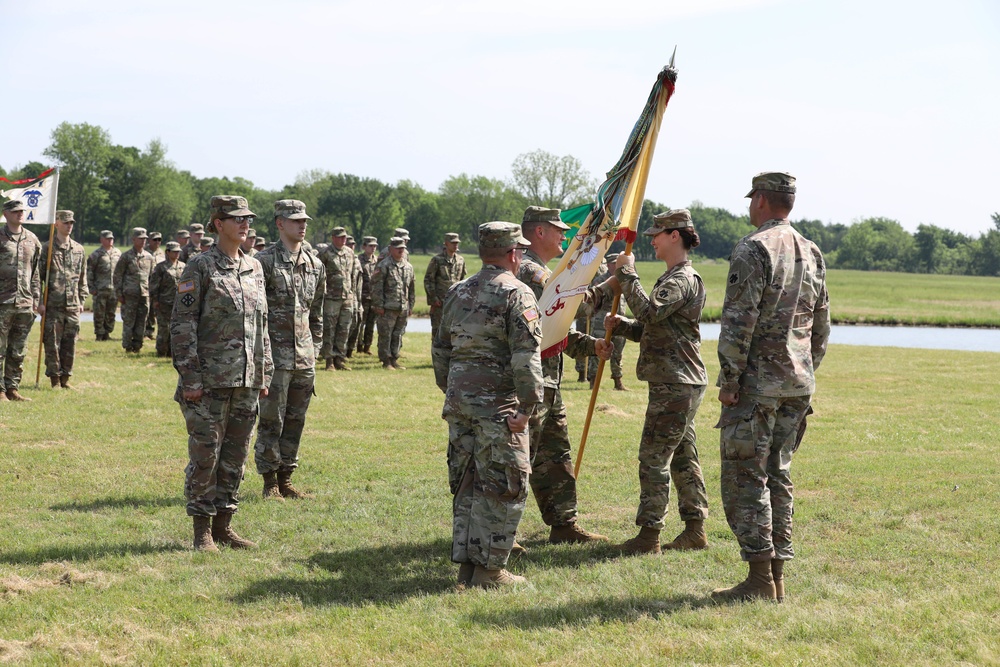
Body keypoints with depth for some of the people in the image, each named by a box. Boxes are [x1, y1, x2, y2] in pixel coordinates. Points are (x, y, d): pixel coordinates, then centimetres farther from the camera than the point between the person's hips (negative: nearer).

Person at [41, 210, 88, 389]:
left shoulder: (79, 250, 12)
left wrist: (82, 300, 11)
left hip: (73, 305, 4)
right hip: (53, 305, -3)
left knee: (70, 344, 5)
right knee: (52, 343, -1)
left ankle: (65, 378, 13)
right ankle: (55, 379, 6)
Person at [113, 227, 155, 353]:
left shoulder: (149, 257, 12)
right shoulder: (126, 256, -1)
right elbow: (117, 275, 0)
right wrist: (118, 294, -4)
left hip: (144, 295, 4)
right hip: (130, 295, -4)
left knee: (141, 323, 4)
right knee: (128, 322, -1)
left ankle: (137, 346, 12)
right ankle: (127, 346, 7)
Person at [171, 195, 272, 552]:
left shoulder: (254, 268, 12)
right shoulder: (200, 267, -6)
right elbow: (182, 324, -9)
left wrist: (263, 374, 15)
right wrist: (189, 377, -14)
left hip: (246, 382, 6)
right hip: (210, 382, -6)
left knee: (235, 455, 9)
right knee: (205, 455, -2)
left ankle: (224, 525, 18)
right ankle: (203, 531, 6)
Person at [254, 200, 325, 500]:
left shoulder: (315, 265, 11)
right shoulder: (265, 262, -7)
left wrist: (314, 349, 15)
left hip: (304, 357, 6)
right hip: (274, 355, -6)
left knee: (295, 420, 9)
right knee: (271, 420, -2)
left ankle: (286, 480, 18)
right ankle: (270, 483, 7)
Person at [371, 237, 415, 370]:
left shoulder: (408, 267, 14)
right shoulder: (383, 266, -6)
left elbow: (411, 288, 20)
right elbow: (376, 287, -9)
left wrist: (411, 305, 16)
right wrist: (379, 305, -13)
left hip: (403, 308, 6)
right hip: (388, 308, -6)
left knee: (398, 335, 10)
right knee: (385, 335, -3)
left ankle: (394, 360, 18)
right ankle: (386, 361, 3)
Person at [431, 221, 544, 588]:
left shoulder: (458, 293, 13)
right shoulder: (516, 294, -9)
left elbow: (440, 350, 18)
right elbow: (526, 355, -17)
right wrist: (527, 405, -15)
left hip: (458, 403, 7)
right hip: (498, 405, -7)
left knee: (466, 483, 13)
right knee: (503, 486, 0)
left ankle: (466, 563, 17)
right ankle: (489, 568, 1)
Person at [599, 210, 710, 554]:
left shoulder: (683, 280, -14)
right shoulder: (672, 278, 20)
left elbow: (650, 311, -30)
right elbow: (651, 328, 24)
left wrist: (626, 274, -22)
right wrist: (621, 325, 6)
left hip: (675, 384, -11)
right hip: (681, 383, 11)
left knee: (653, 457, -8)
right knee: (683, 458, 13)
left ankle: (649, 535, -5)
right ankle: (695, 529, 18)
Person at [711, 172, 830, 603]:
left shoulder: (754, 249, -12)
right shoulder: (812, 255, 13)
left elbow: (738, 322, -17)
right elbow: (822, 328, 17)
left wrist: (728, 380, -11)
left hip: (756, 387, -8)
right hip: (797, 387, 8)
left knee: (745, 480, -3)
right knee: (777, 478, 13)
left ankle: (760, 580, -5)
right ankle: (777, 577, 14)